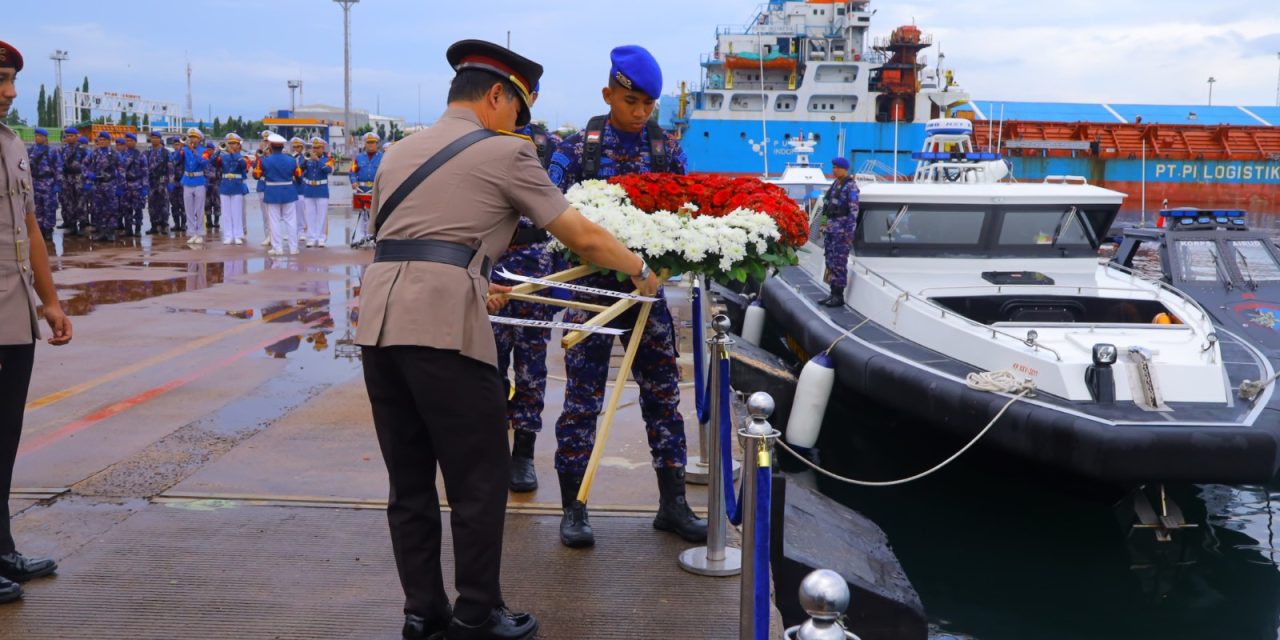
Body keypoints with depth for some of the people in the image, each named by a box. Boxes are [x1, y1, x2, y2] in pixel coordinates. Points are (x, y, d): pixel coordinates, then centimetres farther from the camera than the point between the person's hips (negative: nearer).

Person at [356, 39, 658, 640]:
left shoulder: (397, 153, 23)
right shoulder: (503, 152, 3)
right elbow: (582, 237, 5)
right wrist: (641, 269, 21)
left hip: (379, 321, 7)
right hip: (442, 327, -7)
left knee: (410, 480, 15)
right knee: (479, 479, 6)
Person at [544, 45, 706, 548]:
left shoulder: (667, 150, 4)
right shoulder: (577, 148, -4)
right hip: (593, 287, -3)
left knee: (663, 394, 7)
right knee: (583, 398, 2)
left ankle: (672, 504, 17)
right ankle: (573, 508, 13)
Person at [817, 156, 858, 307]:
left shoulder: (850, 186, -10)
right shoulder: (835, 184, 16)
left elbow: (854, 210, -14)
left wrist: (849, 232, -18)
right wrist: (826, 227, 19)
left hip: (842, 228, -9)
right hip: (831, 227, 9)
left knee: (839, 261, -7)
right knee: (831, 261, 10)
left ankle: (839, 296, -2)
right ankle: (834, 293, 17)